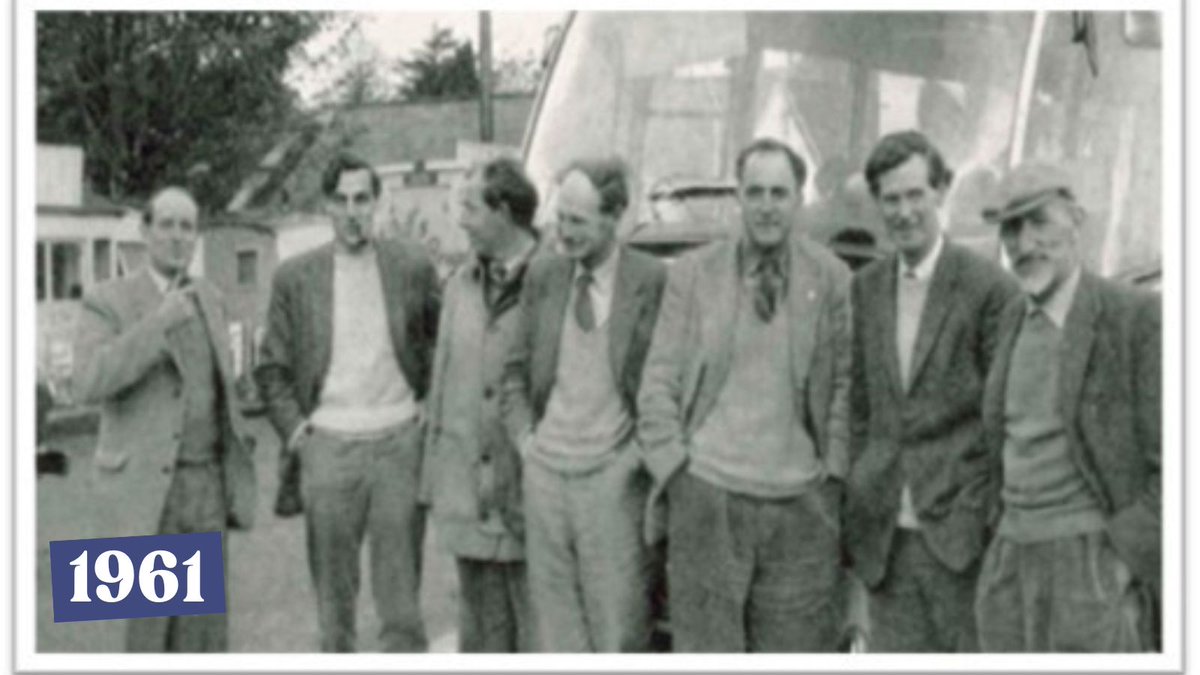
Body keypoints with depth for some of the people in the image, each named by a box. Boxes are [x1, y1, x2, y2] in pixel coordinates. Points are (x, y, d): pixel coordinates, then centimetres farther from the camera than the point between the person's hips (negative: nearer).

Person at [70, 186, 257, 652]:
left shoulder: (208, 300, 11)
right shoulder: (107, 303, -7)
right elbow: (87, 386, -24)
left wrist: (237, 470, 15)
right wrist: (158, 323, -28)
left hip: (204, 483, 5)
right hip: (144, 489, -5)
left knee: (205, 628, 5)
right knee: (151, 628, -1)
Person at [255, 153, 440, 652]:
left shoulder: (413, 267, 3)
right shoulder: (295, 278, 4)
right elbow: (271, 368, 8)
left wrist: (432, 408, 2)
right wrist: (293, 429, -2)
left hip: (399, 441, 0)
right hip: (327, 444, 0)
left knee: (400, 588, 3)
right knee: (333, 594, 6)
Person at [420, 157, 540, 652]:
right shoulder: (461, 284, 11)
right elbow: (443, 381, 14)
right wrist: (434, 475, 10)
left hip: (530, 495, -6)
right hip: (467, 493, 6)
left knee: (538, 634, 2)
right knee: (481, 631, 14)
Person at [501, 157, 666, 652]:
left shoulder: (652, 282, -7)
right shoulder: (543, 275, 7)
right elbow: (516, 369, 16)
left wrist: (641, 449, -7)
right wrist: (523, 436, 5)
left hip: (613, 476, -4)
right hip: (545, 471, 4)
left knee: (617, 625, 1)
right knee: (553, 621, 10)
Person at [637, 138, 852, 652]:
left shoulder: (831, 280, 4)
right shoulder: (692, 274, 4)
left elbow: (846, 384, 5)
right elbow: (658, 382, 4)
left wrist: (833, 472, -2)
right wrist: (673, 468, -3)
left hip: (801, 501, 1)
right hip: (707, 498, 0)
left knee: (797, 648, 5)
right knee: (705, 648, 3)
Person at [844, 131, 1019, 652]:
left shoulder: (989, 288, -7)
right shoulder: (866, 287, 10)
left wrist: (990, 516, -8)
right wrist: (856, 505, 11)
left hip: (960, 533, -5)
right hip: (885, 535, 5)